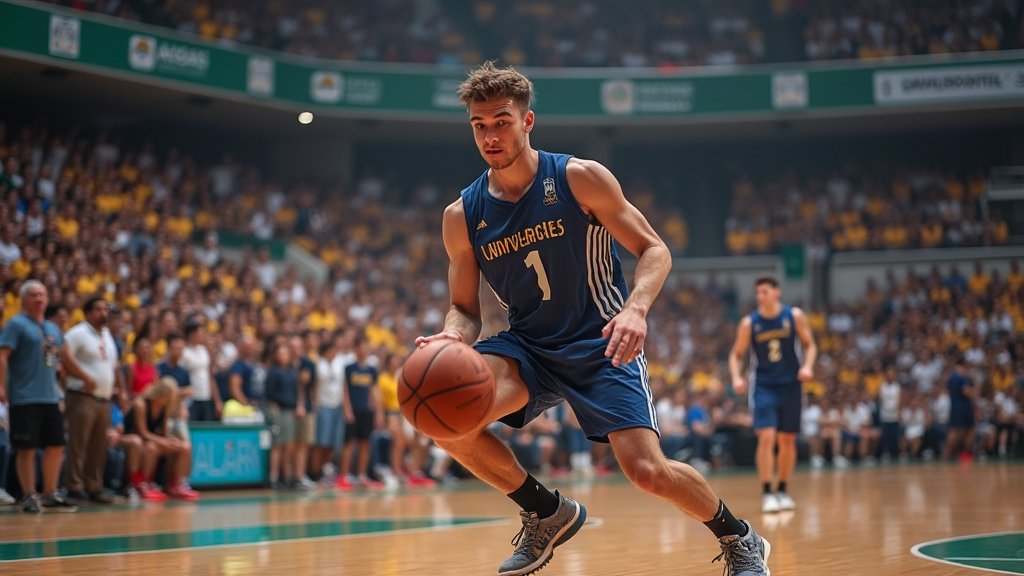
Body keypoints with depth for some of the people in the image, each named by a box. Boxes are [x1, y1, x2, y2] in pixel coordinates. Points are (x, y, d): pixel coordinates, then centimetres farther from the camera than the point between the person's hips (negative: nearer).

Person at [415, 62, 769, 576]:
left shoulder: (581, 179, -11)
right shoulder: (462, 217, -2)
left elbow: (654, 251, -7)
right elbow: (465, 309, 6)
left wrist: (636, 308, -28)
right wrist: (452, 337, -19)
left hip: (600, 344, -3)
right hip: (527, 346, 3)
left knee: (648, 471, -18)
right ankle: (547, 513, 0)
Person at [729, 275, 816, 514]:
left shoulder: (795, 316, -4)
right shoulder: (749, 323, -4)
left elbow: (809, 344, 5)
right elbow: (737, 354, 4)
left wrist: (807, 365, -13)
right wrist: (736, 377, -13)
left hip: (790, 386, 1)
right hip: (764, 387, -1)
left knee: (788, 440, 8)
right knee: (766, 437, -16)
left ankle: (782, 491, 22)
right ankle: (767, 493, -11)